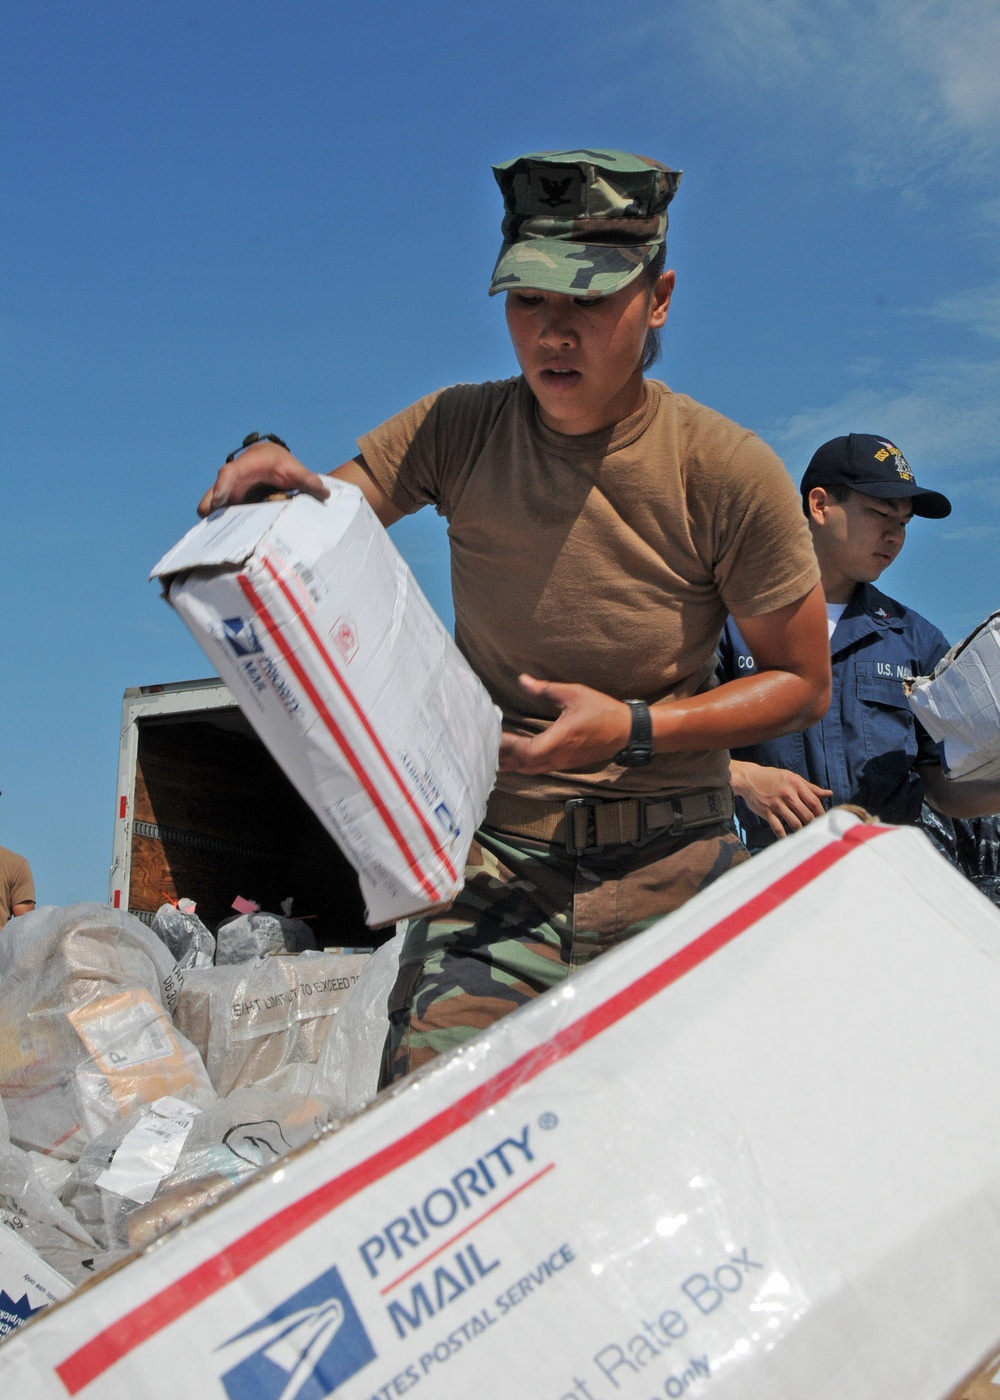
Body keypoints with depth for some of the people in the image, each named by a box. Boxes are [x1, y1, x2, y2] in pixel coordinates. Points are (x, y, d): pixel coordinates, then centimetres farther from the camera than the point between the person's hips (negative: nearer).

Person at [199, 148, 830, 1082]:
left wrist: (633, 729, -15)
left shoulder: (729, 473, -8)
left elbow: (802, 684, -1)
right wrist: (270, 478, -23)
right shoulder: (458, 432, -1)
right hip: (494, 851, 1)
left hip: (672, 865, 0)